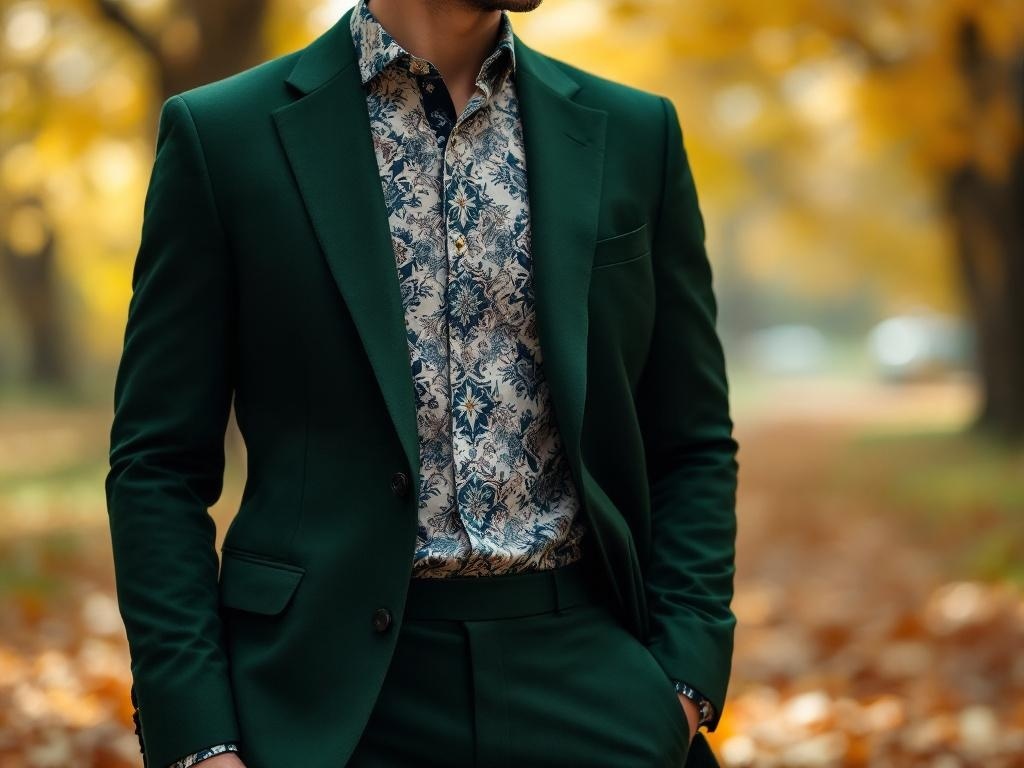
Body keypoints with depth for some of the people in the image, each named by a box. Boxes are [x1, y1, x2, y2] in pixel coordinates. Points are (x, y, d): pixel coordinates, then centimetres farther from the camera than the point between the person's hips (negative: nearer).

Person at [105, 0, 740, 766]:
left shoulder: (633, 135, 6)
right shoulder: (226, 136, -1)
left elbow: (693, 444, 9)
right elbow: (160, 463, -2)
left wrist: (684, 687, -2)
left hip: (581, 675, 2)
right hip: (336, 686, -2)